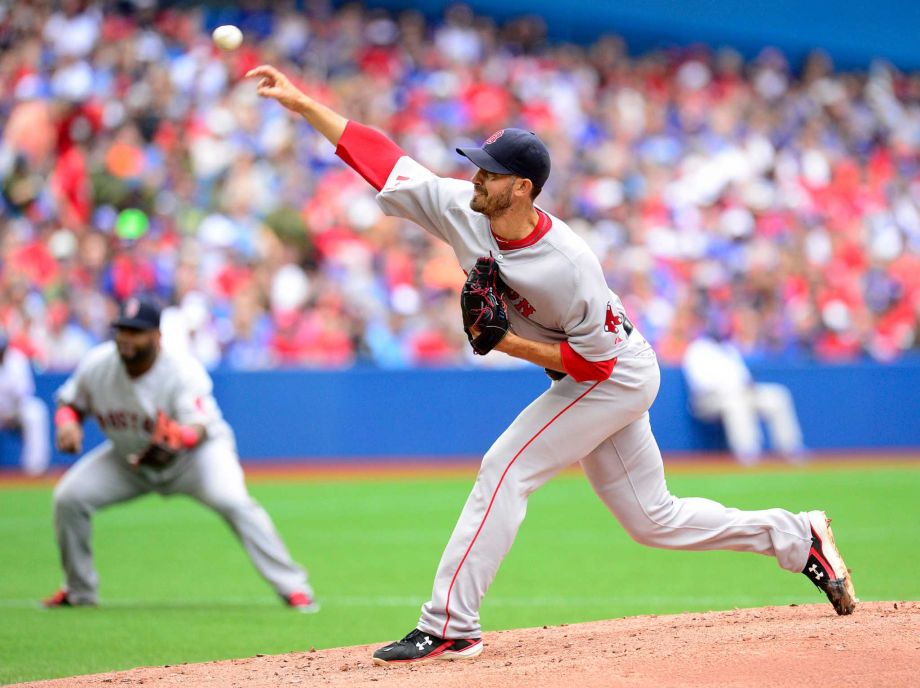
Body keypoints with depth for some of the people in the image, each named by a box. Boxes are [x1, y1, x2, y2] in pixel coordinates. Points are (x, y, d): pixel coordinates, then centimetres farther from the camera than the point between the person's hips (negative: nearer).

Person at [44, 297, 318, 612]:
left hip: (196, 451, -4)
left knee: (232, 500, -30)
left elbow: (199, 427, -41)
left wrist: (177, 437, -65)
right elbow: (70, 403, 0)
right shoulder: (96, 366, -17)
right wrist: (67, 423, -24)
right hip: (127, 456, 4)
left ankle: (292, 587, -25)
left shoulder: (183, 371, -29)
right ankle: (79, 590, 10)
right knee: (68, 497, -12)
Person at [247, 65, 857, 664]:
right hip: (590, 382, 8)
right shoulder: (460, 209, -13)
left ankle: (450, 626, -15)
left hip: (618, 377, -8)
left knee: (506, 468, -17)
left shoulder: (569, 265, -32)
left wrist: (509, 344, -28)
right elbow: (381, 159, -11)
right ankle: (800, 539, 24)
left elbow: (597, 360, -24)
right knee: (652, 518, 13)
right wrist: (301, 103, -15)